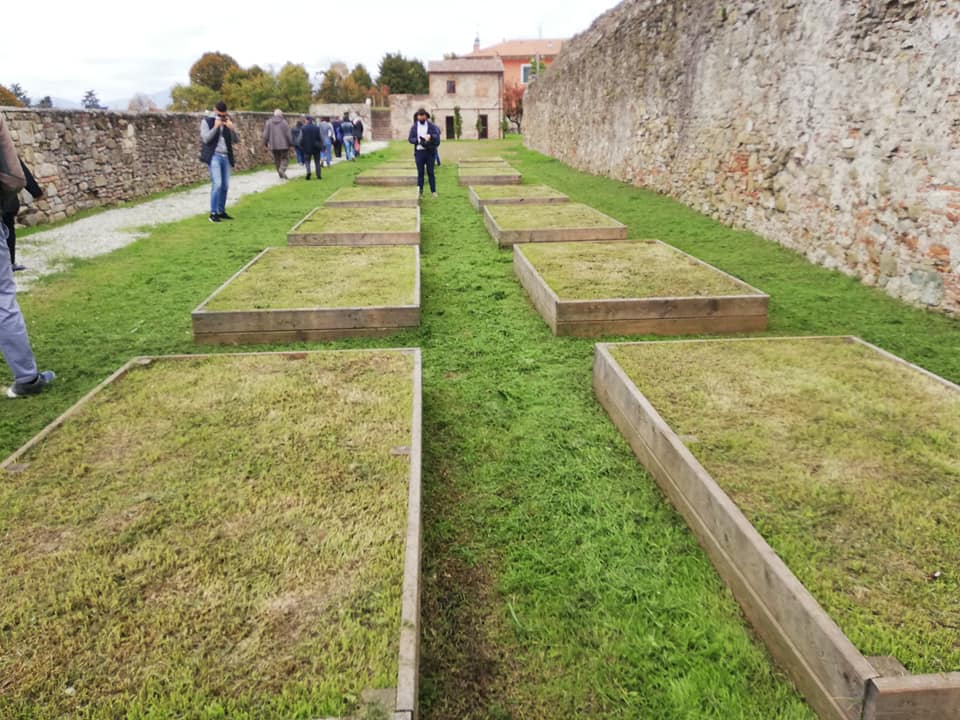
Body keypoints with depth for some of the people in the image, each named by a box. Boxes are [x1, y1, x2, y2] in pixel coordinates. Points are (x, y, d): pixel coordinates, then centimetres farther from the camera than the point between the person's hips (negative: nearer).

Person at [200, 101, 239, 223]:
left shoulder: (228, 122, 12)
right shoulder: (206, 121, 0)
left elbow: (237, 140, 6)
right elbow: (206, 139, -10)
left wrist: (231, 128, -12)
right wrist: (215, 127, -18)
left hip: (226, 157, 5)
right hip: (214, 156, -5)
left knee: (225, 186, 6)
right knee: (217, 184, -16)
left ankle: (221, 211, 15)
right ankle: (213, 213, -13)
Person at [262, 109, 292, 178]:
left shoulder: (268, 122, 3)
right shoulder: (284, 122, -5)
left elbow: (266, 134, 4)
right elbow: (288, 134, -6)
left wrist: (265, 143, 12)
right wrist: (291, 143, 2)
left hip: (273, 145, 3)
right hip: (283, 144, -3)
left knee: (277, 160, 13)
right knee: (284, 158, 4)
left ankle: (281, 174, 15)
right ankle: (282, 169, -22)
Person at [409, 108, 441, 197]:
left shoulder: (431, 126, 5)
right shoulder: (414, 127, 8)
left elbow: (437, 136, -4)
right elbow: (410, 139, 4)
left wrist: (430, 136, -24)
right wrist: (418, 140, -14)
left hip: (429, 152, -1)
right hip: (419, 152, 1)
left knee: (430, 172, 2)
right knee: (420, 172, 3)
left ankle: (433, 191, 8)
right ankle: (420, 191, 8)